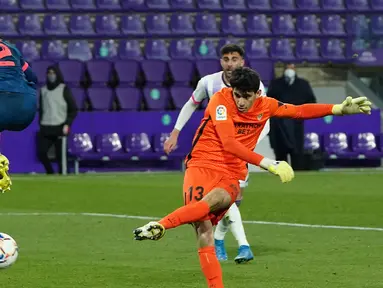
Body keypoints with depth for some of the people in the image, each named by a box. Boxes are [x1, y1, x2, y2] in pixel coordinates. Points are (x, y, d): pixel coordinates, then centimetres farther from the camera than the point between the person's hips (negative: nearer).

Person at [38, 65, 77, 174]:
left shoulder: (64, 89, 1)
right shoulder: (43, 90, 13)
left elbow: (73, 109, 0)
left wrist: (67, 124, -10)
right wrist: (40, 124, 13)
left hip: (60, 128, -4)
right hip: (46, 128, 4)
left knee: (60, 155, -7)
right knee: (41, 152, -8)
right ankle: (50, 174, 8)